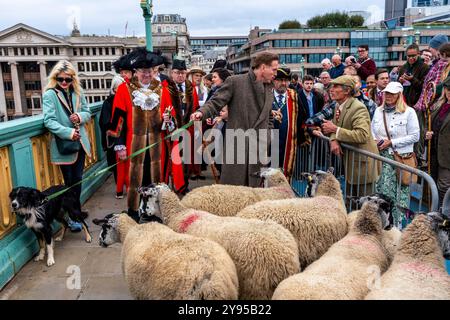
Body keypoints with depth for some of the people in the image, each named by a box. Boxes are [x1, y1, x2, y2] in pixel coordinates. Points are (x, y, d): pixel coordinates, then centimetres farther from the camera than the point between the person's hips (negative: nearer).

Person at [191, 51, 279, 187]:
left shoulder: (269, 89, 14)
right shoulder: (235, 81, -4)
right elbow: (216, 102, -7)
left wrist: (266, 143, 11)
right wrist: (201, 112, -27)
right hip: (236, 146, -5)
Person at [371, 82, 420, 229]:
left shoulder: (408, 112, -4)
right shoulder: (378, 110, 12)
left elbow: (414, 136, -6)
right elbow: (372, 130, 20)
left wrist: (392, 142, -11)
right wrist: (375, 141, -1)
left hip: (401, 157, -4)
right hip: (382, 156, 4)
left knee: (400, 191, 0)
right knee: (381, 190, 5)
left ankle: (397, 225, 11)